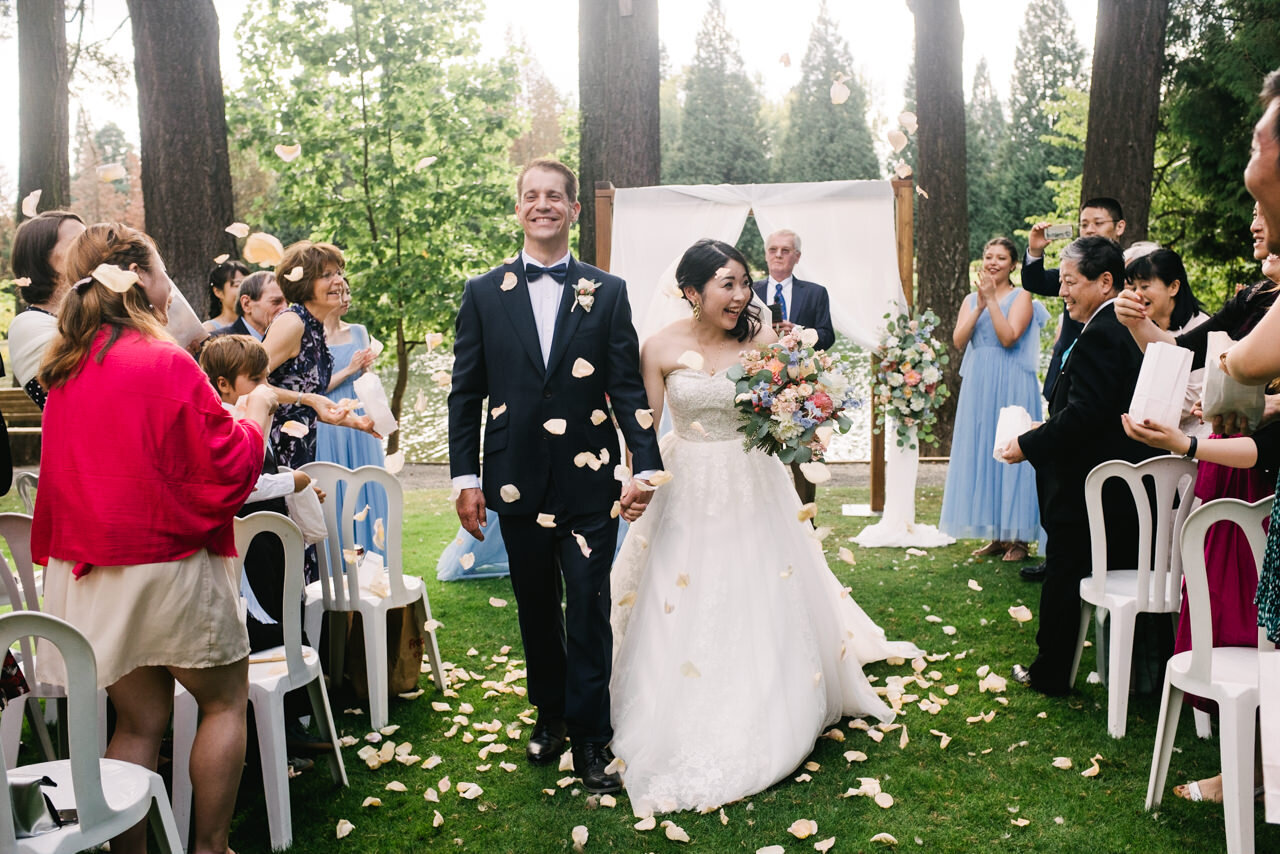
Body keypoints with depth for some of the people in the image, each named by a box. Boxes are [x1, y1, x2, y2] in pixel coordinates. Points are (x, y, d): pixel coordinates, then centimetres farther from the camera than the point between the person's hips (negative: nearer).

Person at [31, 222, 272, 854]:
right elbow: (224, 470, -13)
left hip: (87, 573, 7)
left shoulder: (67, 369, 5)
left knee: (140, 719, 15)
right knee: (225, 702, 11)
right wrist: (256, 411, 1)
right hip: (166, 566, -7)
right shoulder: (165, 363, -17)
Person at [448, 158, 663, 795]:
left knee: (589, 610, 1)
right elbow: (465, 394, 5)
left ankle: (590, 740, 14)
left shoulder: (607, 293, 3)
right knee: (536, 610, 14)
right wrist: (464, 478, 0)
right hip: (518, 480, 2)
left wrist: (646, 467, -10)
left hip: (589, 480, -1)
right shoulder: (484, 294, 5)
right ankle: (550, 713, 33)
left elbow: (628, 388, 0)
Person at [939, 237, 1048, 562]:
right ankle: (995, 535, 13)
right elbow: (959, 341, 0)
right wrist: (980, 304, -8)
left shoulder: (1021, 297, 0)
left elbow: (1008, 337, -15)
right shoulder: (971, 300, 14)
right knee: (981, 452, 5)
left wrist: (991, 300, -13)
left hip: (1011, 385, -5)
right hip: (978, 385, 5)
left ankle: (1018, 537, 3)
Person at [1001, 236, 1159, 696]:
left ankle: (1050, 673, 16)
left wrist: (1029, 445, -16)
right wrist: (1045, 430, 10)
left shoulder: (1099, 336, -20)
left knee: (1063, 577, 3)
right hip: (1122, 487, 10)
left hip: (1085, 487, -10)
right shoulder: (1126, 328, 11)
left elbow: (1083, 416, -27)